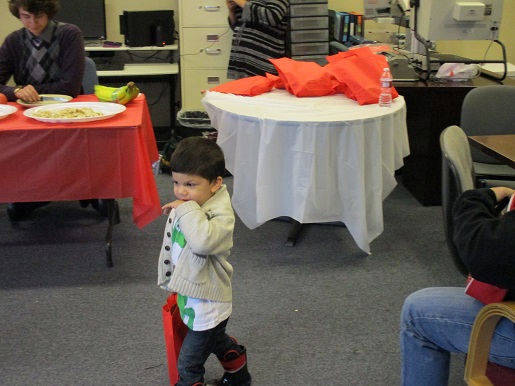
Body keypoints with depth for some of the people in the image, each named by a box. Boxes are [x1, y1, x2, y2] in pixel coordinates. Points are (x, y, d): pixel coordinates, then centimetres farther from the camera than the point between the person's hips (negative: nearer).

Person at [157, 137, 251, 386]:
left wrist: (186, 209, -39)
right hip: (190, 295, 9)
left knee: (188, 365, 4)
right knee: (217, 341, 31)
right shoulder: (185, 207, -3)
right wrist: (171, 280, 25)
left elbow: (203, 241, -50)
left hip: (207, 304, -9)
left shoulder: (221, 215, -28)